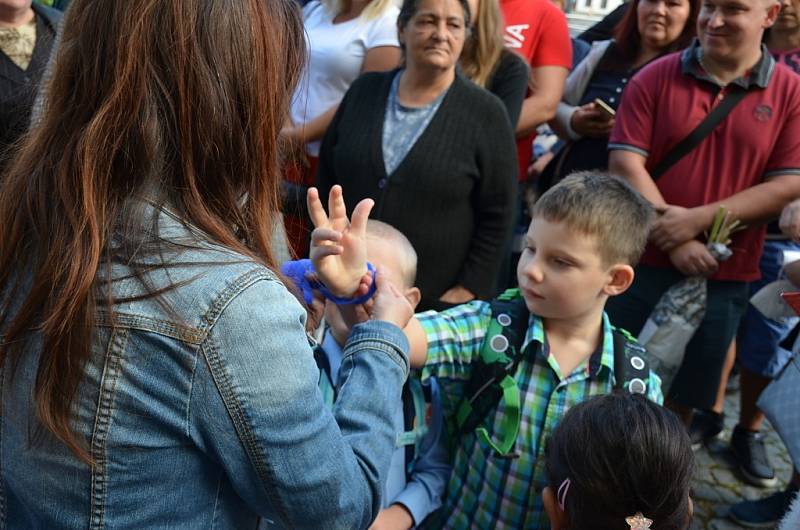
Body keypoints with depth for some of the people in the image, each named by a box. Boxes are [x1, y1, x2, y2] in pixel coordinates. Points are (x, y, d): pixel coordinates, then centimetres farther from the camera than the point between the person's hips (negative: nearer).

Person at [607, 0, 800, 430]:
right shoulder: (654, 78, -1)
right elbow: (625, 163, -9)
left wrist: (697, 220, -16)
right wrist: (674, 242, -16)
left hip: (722, 277, 1)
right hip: (641, 262, 0)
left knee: (682, 397, 15)